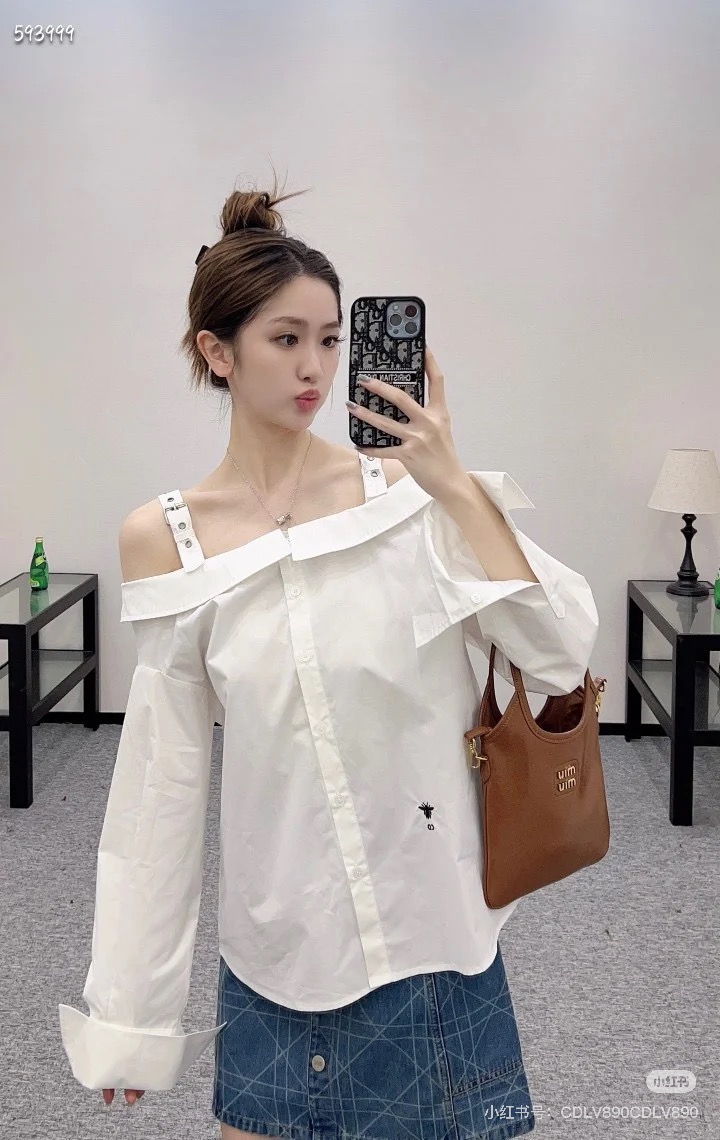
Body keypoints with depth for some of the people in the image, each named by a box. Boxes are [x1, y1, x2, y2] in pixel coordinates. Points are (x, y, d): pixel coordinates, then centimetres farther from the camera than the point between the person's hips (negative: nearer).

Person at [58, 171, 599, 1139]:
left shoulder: (410, 492, -6)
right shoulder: (164, 537, -3)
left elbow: (564, 657, -14)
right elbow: (164, 776, 0)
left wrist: (455, 488, -19)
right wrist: (131, 1007, 3)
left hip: (434, 928, 0)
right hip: (280, 940, 1)